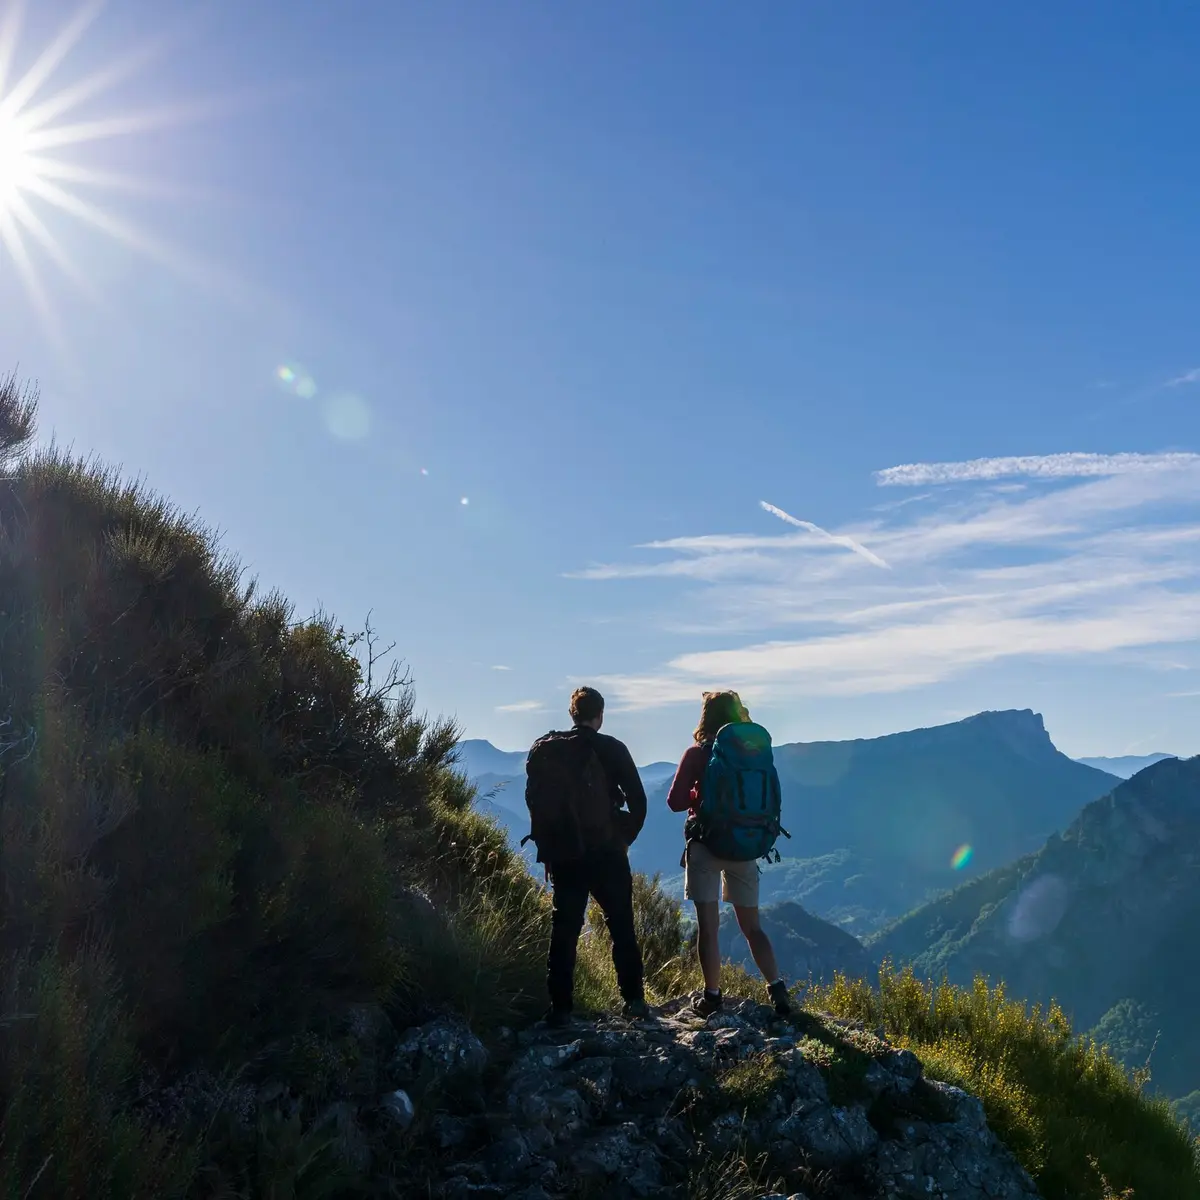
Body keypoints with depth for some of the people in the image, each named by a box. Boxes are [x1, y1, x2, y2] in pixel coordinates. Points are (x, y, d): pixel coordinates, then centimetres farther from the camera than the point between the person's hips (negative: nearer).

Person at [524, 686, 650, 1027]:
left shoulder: (543, 750, 3)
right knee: (622, 927, 10)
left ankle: (560, 1007, 5)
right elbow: (638, 799, -6)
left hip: (563, 854, 2)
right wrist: (626, 836, 8)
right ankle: (633, 999, 10)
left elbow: (534, 800, 2)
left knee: (564, 928, 8)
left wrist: (547, 845, 9)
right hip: (606, 852, -2)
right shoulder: (611, 749, -4)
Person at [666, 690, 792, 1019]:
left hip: (706, 845, -4)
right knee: (752, 926, 13)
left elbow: (675, 801, -8)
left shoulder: (696, 754, -8)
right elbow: (771, 799, 9)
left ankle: (711, 997, 5)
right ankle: (778, 990, 4)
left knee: (708, 926, 4)